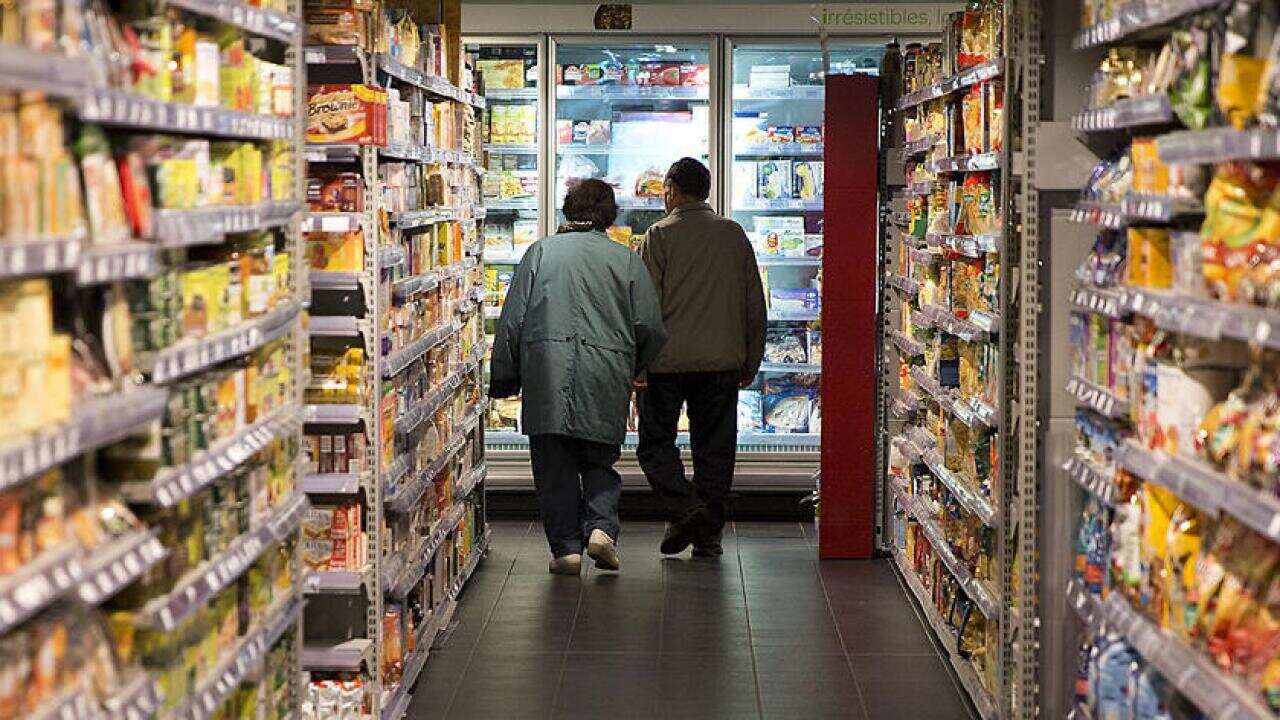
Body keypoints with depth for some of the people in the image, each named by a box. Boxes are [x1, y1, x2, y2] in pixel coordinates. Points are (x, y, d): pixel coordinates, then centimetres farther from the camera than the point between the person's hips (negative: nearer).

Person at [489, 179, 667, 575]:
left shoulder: (541, 250, 11)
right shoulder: (627, 259, 11)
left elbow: (512, 320, 7)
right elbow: (651, 328, 5)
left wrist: (503, 379, 13)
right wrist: (631, 369, 23)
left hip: (546, 368, 0)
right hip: (607, 372, 1)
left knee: (554, 464, 6)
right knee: (600, 460, 13)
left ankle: (565, 546, 3)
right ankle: (601, 526, -7)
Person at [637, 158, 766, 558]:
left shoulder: (660, 235, -3)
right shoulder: (734, 234, 9)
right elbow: (754, 304, 10)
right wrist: (750, 361, 17)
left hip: (668, 360, -3)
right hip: (722, 360, 4)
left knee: (656, 442, 8)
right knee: (714, 447, 8)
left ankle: (685, 508, -11)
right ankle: (709, 534, 9)